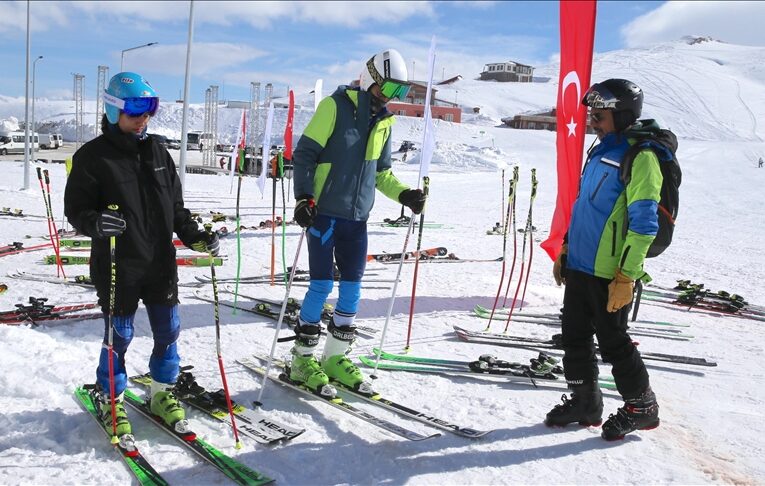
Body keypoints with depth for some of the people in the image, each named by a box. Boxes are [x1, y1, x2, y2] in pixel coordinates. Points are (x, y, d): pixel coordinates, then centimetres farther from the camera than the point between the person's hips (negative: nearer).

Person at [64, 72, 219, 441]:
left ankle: (162, 392, 31)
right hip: (117, 268, -4)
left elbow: (175, 207, 14)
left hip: (161, 264, 5)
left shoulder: (158, 153, 10)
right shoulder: (92, 157, -5)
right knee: (119, 335, 5)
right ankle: (110, 399, 27)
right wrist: (96, 223, -26)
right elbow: (75, 209, -5)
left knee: (168, 329, 10)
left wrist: (195, 237, 0)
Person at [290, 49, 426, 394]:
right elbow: (304, 154, -9)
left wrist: (404, 195, 5)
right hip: (324, 212, -6)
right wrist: (304, 197, -19)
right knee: (322, 285, -4)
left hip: (357, 217, 6)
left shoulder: (384, 121, 12)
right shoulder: (335, 106, -7)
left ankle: (336, 357, 20)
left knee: (352, 287, 6)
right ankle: (303, 359, 11)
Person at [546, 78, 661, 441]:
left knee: (612, 341, 3)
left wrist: (626, 277, -21)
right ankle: (585, 402, 28)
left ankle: (641, 406, 23)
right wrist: (565, 251, 20)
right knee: (575, 335, 13)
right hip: (580, 266, 8)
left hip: (609, 273, -8)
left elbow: (644, 223, -18)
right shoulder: (602, 150, 13)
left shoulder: (640, 156, -14)